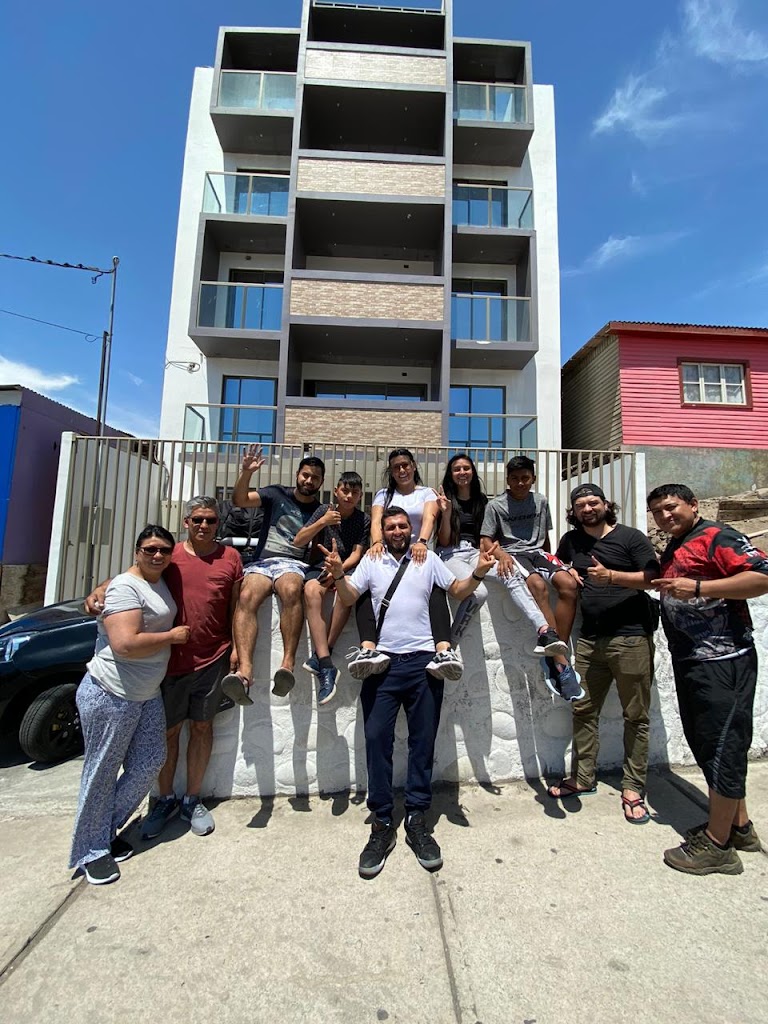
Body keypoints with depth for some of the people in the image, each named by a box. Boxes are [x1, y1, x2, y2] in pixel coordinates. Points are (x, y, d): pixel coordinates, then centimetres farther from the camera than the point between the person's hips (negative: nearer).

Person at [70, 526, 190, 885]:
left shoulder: (161, 581, 6)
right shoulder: (125, 588, -20)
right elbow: (125, 644, -29)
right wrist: (172, 636, -18)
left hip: (147, 694, 9)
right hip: (111, 696, -9)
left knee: (149, 763, 14)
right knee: (103, 773, 7)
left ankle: (108, 830, 34)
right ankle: (92, 851, 25)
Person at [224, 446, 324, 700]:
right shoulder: (277, 494, 17)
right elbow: (240, 500, 6)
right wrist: (247, 472, -9)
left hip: (293, 564, -1)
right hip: (262, 562, 1)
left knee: (291, 590, -38)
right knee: (246, 596, -32)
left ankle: (288, 664, -43)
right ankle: (244, 672, -43)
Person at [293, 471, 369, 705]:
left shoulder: (363, 520, 8)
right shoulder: (324, 510, 9)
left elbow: (356, 555, -2)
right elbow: (298, 542, 2)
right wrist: (321, 522, -12)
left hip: (346, 570, 0)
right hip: (319, 567, 1)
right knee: (311, 590, -35)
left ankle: (319, 656, -31)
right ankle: (326, 666, -41)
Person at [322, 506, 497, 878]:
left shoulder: (428, 559, 9)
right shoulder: (371, 560, 8)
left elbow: (458, 591, 8)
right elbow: (349, 597, 2)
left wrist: (478, 573, -10)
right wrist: (337, 574, -18)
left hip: (423, 661, 0)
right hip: (383, 662, 0)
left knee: (422, 741, 7)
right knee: (376, 739, 1)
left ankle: (416, 820, 22)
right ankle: (382, 823, 15)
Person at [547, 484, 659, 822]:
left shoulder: (630, 537, -3)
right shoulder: (571, 540, 12)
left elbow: (654, 578, -10)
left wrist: (610, 576, -20)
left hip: (631, 638, -5)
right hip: (589, 639, 5)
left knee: (636, 716, 5)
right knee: (583, 710, 10)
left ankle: (632, 789, 19)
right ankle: (583, 778, 25)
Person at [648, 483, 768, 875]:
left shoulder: (716, 537, -10)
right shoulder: (671, 552, 16)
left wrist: (697, 587, -23)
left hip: (723, 662, -9)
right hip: (689, 664, 10)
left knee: (721, 747, 1)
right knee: (707, 744, 18)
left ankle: (718, 846, 14)